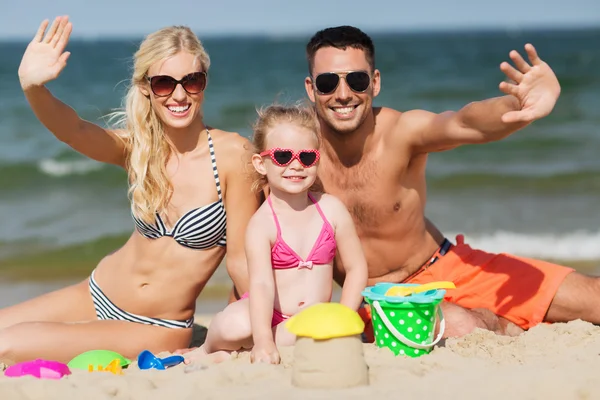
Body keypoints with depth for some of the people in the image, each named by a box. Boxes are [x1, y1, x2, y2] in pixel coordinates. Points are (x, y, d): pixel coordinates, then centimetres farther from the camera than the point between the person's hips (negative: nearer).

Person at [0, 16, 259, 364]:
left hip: (159, 329, -4)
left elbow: (241, 258, -11)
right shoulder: (137, 148, -4)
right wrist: (32, 86, -44)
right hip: (98, 295, 5)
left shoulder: (231, 152, -17)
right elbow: (73, 130, -24)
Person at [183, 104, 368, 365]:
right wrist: (262, 342, -39)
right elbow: (261, 284, -27)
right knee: (235, 326, -35)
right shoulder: (262, 224, -15)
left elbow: (356, 268, 2)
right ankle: (211, 347, 4)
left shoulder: (331, 209, -4)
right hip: (267, 314, -3)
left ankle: (230, 352, -11)